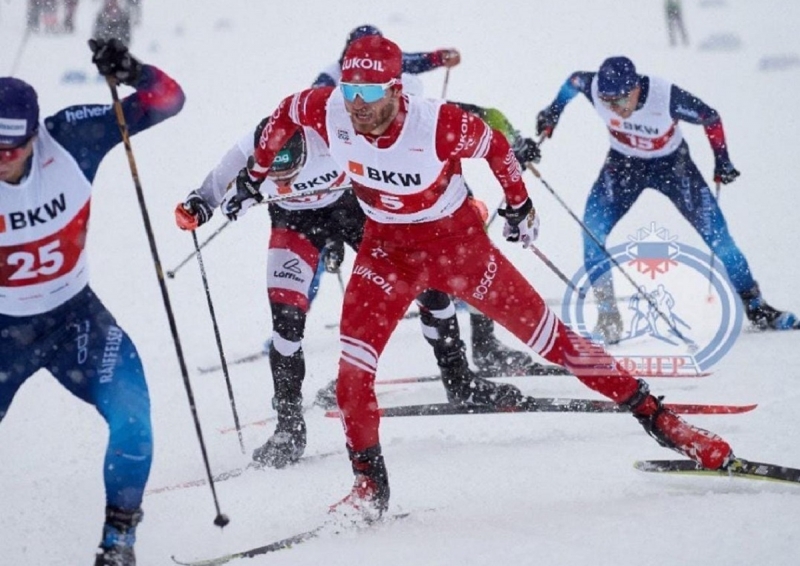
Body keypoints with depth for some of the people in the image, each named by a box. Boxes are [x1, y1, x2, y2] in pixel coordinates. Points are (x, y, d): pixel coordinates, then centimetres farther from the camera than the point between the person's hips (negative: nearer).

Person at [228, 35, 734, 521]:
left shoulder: (438, 123, -31)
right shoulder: (328, 110, -22)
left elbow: (494, 145, -10)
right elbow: (285, 114, 1)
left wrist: (519, 202, 4)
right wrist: (257, 172, 12)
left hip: (458, 239, -3)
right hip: (387, 247, 3)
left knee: (543, 333, 2)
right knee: (354, 360, -14)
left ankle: (655, 416, 12)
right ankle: (369, 485, 1)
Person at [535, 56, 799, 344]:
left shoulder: (668, 97, -35)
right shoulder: (594, 87, -27)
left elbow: (711, 118, -16)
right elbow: (573, 81, -2)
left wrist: (722, 160, -15)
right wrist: (552, 112, 5)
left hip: (672, 164, -2)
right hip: (624, 164, 2)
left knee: (714, 232, -7)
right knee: (593, 228, -18)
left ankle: (754, 305, 9)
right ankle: (608, 314, -9)